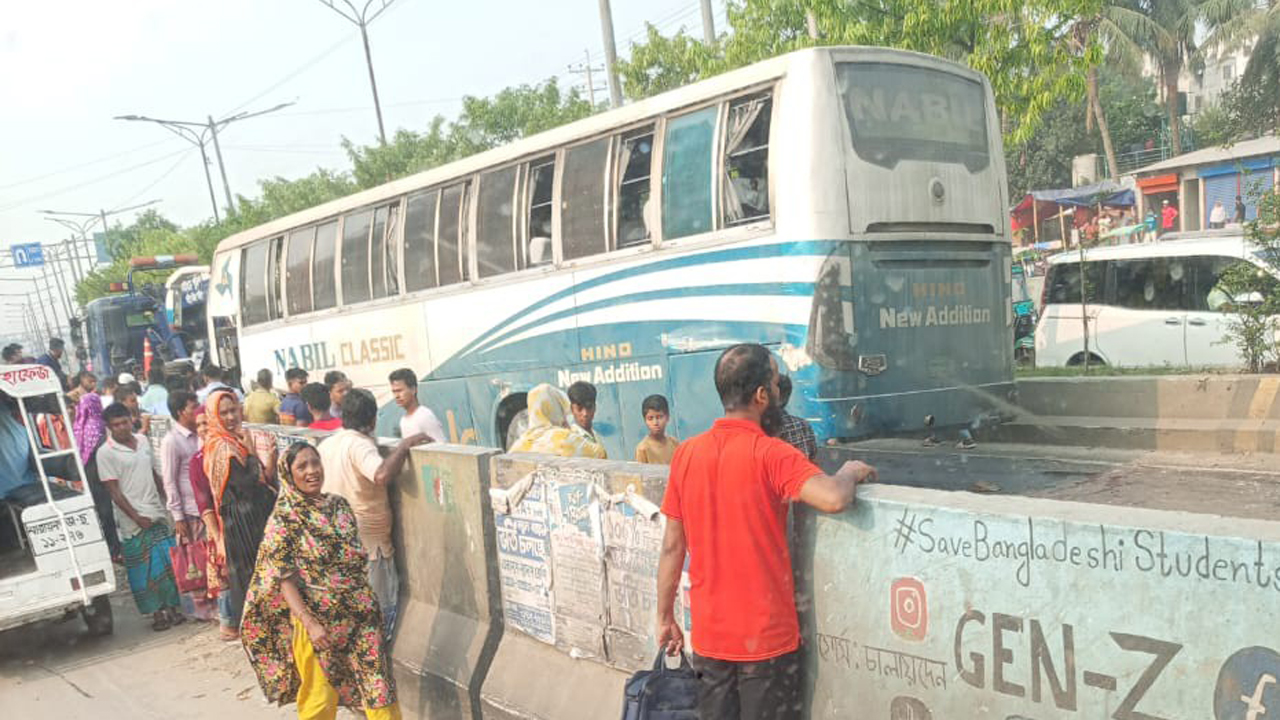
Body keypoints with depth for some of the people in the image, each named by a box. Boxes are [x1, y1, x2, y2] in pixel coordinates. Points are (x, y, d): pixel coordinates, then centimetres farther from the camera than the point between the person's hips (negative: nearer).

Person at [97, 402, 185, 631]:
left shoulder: (142, 441, 8)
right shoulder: (106, 452, -9)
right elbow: (114, 491, -11)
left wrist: (166, 499, 14)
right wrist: (137, 517, -14)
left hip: (157, 513, 5)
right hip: (134, 521, -5)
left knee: (170, 563, 7)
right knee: (145, 569, 1)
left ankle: (171, 608, 17)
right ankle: (157, 613, 11)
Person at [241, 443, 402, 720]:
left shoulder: (340, 505, 6)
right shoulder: (283, 518, -9)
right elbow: (284, 579, -12)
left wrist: (371, 605, 11)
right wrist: (310, 624, -19)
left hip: (359, 615, 4)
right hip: (317, 621, -4)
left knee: (379, 686, 7)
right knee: (321, 698, 10)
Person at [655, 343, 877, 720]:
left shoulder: (686, 453, -2)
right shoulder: (771, 454, -16)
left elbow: (672, 548, 2)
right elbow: (834, 499, -32)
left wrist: (665, 617, 12)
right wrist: (850, 472, -9)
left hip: (709, 636, 5)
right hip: (767, 637, -4)